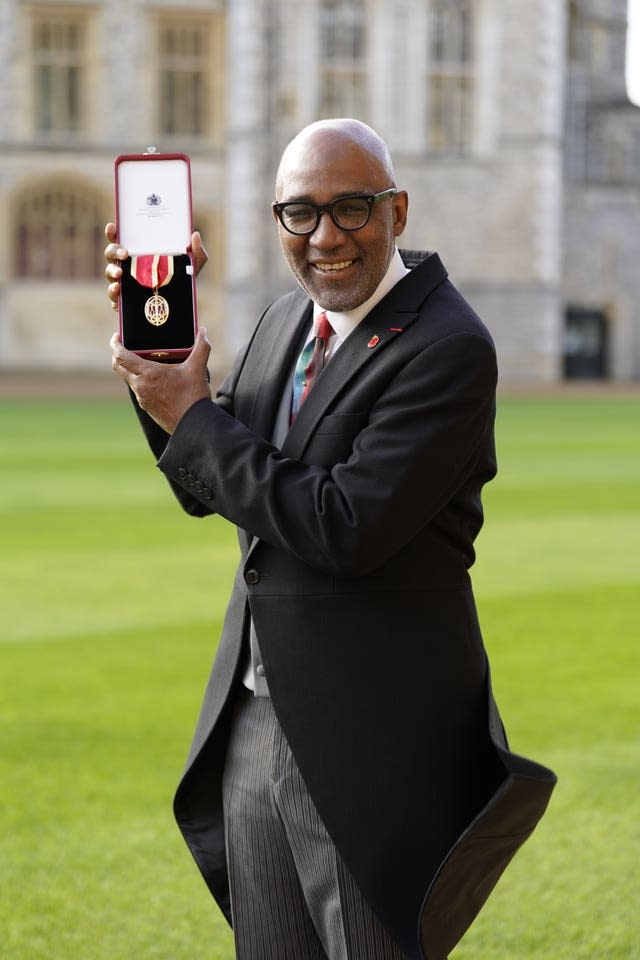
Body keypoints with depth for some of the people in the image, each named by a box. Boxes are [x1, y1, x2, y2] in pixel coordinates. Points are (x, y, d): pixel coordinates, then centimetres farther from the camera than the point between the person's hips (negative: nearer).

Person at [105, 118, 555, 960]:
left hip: (370, 742, -8)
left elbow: (348, 529, -24)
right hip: (255, 726, 8)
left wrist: (194, 420, -15)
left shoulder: (447, 347, -16)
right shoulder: (287, 320, 9)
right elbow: (206, 490, 14)